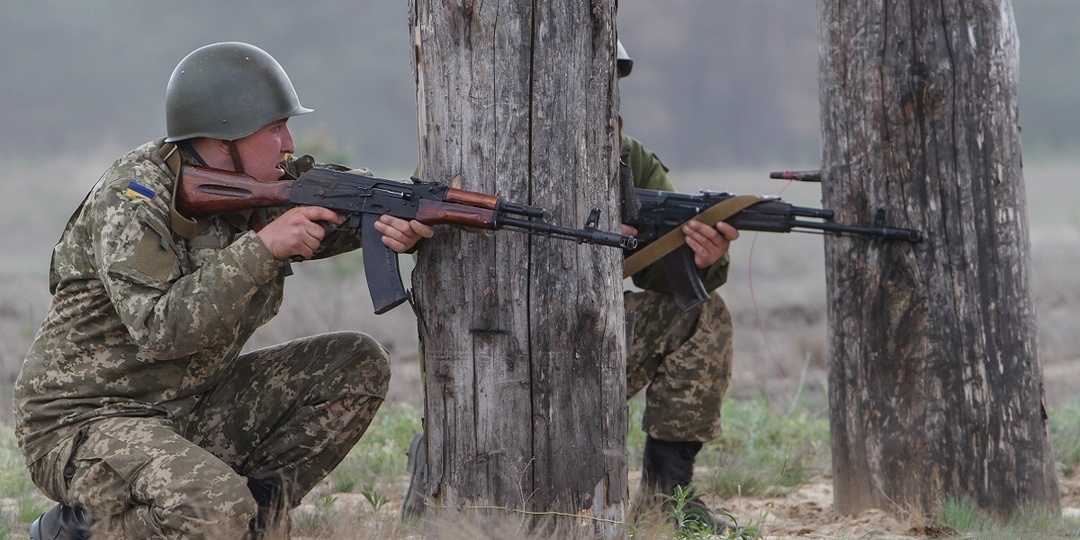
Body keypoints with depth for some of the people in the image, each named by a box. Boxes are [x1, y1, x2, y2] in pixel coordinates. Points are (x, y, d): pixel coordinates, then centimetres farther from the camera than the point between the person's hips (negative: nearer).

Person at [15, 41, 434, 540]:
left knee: (356, 366, 0)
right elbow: (159, 331, -31)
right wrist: (261, 248, -32)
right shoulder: (130, 201, -21)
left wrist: (399, 228, -19)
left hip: (190, 409, 8)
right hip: (83, 422, -8)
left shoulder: (250, 182, 3)